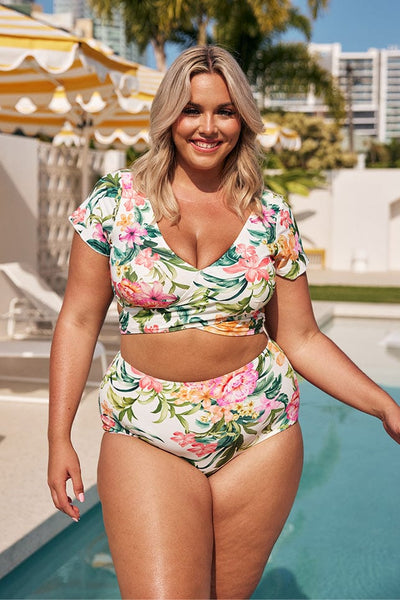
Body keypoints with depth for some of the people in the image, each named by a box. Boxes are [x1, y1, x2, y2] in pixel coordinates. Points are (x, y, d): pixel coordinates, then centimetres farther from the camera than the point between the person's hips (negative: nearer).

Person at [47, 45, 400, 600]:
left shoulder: (271, 216, 2)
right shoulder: (115, 201, 0)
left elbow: (301, 339, 6)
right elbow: (79, 321, 2)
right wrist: (59, 437, -2)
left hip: (259, 432, 1)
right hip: (146, 437, -1)